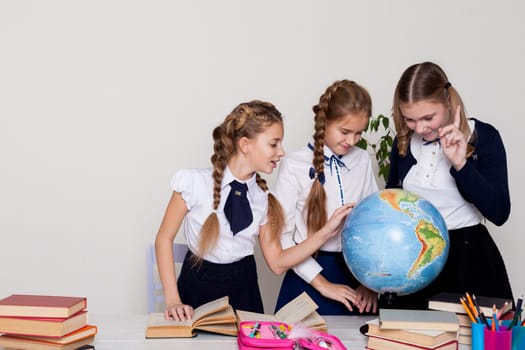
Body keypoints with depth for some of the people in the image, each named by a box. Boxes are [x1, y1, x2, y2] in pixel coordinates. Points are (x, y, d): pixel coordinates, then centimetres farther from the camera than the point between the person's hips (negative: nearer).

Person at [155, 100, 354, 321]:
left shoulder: (264, 198, 1)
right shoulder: (196, 182, -10)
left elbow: (277, 262, 2)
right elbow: (165, 237, -6)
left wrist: (326, 233, -6)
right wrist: (172, 301, -13)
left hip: (244, 293, 3)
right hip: (197, 288, -3)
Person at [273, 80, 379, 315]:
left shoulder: (363, 161, 3)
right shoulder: (294, 166, -9)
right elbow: (282, 236, -9)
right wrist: (323, 284, -10)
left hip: (356, 274, 3)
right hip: (310, 277, -3)